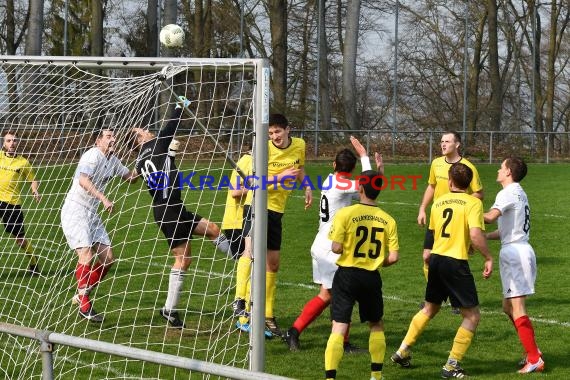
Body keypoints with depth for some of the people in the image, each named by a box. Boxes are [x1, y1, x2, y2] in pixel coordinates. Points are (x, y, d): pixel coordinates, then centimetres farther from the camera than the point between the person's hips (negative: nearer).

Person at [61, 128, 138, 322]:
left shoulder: (112, 160, 10)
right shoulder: (93, 155, -15)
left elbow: (130, 177, 23)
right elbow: (83, 180, -29)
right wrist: (104, 198, -35)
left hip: (92, 215, 9)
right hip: (75, 211, -9)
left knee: (108, 258, 1)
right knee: (86, 256, -18)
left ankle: (81, 295, 15)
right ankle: (84, 306, -11)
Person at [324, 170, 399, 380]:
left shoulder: (345, 213, -10)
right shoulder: (388, 220, -1)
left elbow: (336, 248, -15)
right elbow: (393, 257, -4)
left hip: (347, 274, -3)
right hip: (372, 277, 3)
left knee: (339, 327, -3)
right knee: (376, 325, 21)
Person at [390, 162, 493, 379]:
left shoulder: (439, 202, 10)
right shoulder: (473, 203, -9)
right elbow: (475, 235, -21)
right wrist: (488, 258, -12)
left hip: (436, 258, 7)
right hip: (456, 263, -7)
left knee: (429, 308, 26)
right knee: (472, 315, 4)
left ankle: (403, 352, 30)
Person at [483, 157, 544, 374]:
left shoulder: (509, 193, -11)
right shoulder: (519, 194, 20)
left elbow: (490, 217, -28)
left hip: (514, 252, -10)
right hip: (518, 251, 10)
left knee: (517, 309, -10)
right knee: (508, 307, 15)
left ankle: (535, 360, -11)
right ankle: (532, 352, 16)